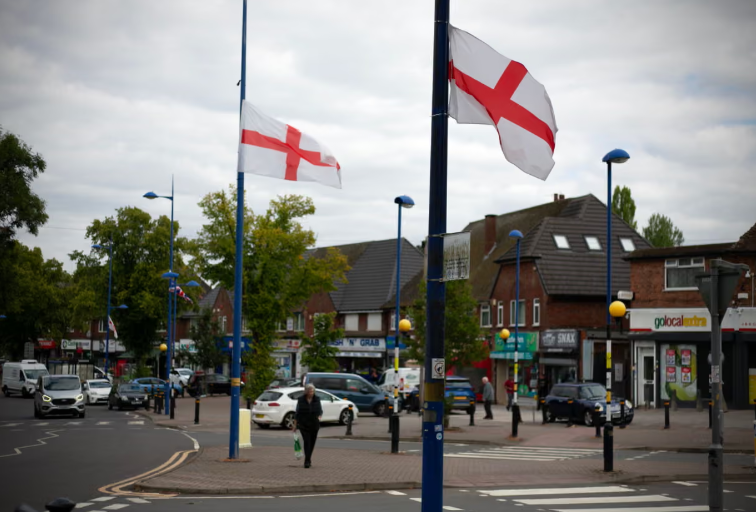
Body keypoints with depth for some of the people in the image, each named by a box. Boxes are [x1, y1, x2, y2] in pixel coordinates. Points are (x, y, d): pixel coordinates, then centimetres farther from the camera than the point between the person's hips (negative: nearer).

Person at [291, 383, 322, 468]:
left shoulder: (317, 399, 2)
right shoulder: (301, 400, -4)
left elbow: (320, 411, 9)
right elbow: (297, 413, 1)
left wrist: (319, 416, -14)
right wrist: (295, 425, 0)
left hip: (314, 425, 3)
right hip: (303, 425, -3)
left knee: (312, 442, 9)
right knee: (306, 441, -14)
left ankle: (308, 458, 31)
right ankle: (307, 461, -15)